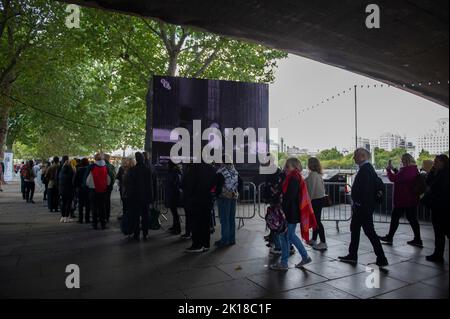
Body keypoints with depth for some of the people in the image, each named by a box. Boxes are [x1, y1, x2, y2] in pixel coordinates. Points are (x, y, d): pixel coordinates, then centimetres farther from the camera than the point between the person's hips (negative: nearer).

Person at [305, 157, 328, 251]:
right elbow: (323, 186, 16)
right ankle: (313, 240, 29)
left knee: (317, 221, -5)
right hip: (321, 198, 10)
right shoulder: (318, 174, 11)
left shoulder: (312, 174, -17)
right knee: (316, 220, 17)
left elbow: (311, 189, -19)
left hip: (315, 200, -10)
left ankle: (323, 243, -3)